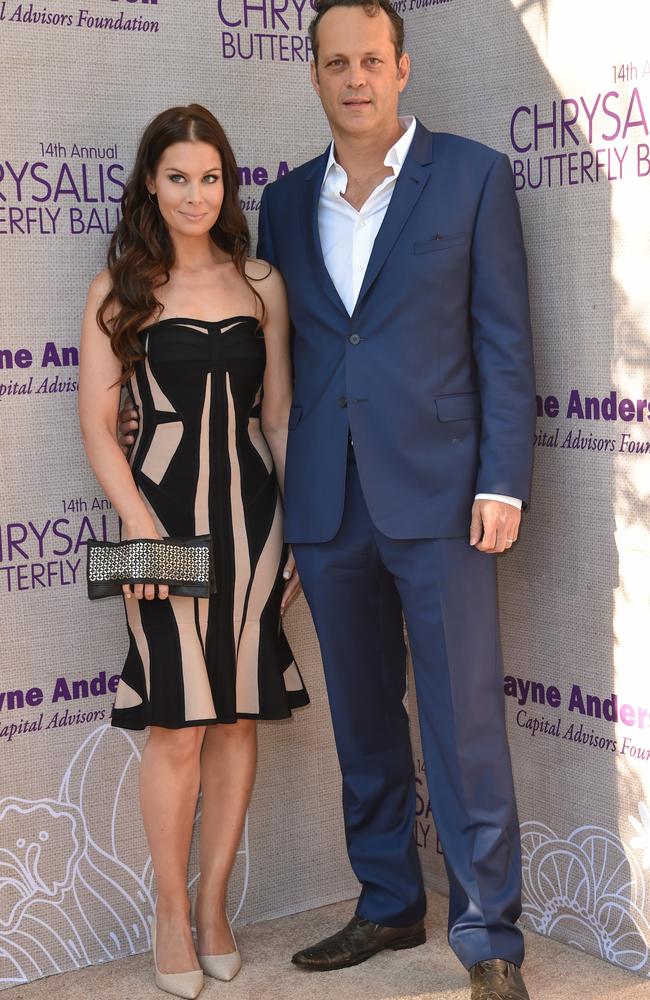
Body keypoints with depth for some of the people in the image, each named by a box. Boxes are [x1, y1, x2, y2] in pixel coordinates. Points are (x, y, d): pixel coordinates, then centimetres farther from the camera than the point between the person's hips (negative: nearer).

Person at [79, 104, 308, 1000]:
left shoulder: (260, 283, 9)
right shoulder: (122, 287, 1)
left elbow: (279, 414, 10)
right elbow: (97, 423, -2)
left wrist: (299, 530, 6)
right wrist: (140, 526, -12)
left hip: (252, 516, 3)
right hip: (165, 514, -3)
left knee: (239, 717, 6)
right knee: (178, 726, -1)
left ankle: (214, 903, 21)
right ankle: (171, 916, 14)